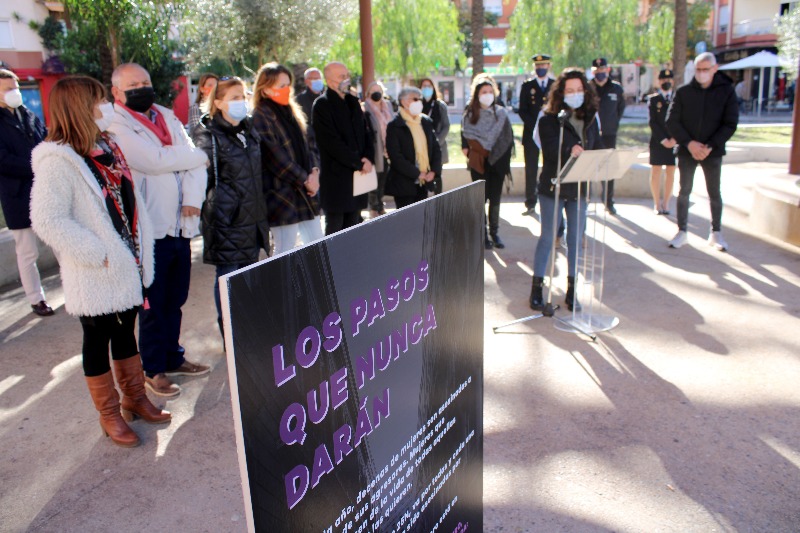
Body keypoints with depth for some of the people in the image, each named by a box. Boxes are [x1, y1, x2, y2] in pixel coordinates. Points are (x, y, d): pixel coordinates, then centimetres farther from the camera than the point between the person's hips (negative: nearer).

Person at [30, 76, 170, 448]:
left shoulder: (108, 147, 8)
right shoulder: (58, 159, -17)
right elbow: (47, 221, -21)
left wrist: (140, 250, 7)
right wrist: (99, 254, -20)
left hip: (128, 265, 7)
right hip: (95, 276, -7)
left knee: (125, 332, 19)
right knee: (98, 340, 9)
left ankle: (135, 399, 35)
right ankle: (110, 415, 24)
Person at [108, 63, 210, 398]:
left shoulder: (167, 118, 14)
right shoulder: (117, 127, -8)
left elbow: (194, 161, 7)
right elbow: (156, 161, -21)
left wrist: (193, 198, -10)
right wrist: (198, 155, -6)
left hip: (179, 226, 6)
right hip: (149, 229, -6)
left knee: (175, 300, 16)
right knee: (153, 304, 4)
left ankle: (173, 358, 32)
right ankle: (154, 370, 19)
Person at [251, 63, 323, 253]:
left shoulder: (291, 111, 15)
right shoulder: (261, 117, -10)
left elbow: (306, 145, 15)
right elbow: (275, 157, -17)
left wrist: (314, 170, -3)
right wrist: (304, 179, -13)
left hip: (304, 192, 8)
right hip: (281, 194, -8)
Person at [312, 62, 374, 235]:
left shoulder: (352, 101, 16)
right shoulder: (322, 105, -8)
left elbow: (365, 132, 16)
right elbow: (332, 143, -14)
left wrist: (368, 157, -3)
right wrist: (359, 163, -13)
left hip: (358, 174, 7)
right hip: (336, 177, -7)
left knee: (353, 224, 12)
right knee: (335, 227, -2)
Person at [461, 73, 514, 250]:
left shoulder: (501, 113, 2)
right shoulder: (470, 114, -1)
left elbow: (508, 139, 4)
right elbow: (465, 138, 8)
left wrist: (505, 162, -2)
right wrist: (468, 151, -5)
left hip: (497, 163, 1)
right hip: (478, 164, -1)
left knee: (495, 199, 5)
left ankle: (494, 233, 18)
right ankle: (482, 235, 9)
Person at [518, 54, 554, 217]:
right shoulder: (527, 86, 7)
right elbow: (522, 111, 1)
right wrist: (534, 125, -12)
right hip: (531, 134, 0)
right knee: (531, 170, 0)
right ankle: (530, 204, 5)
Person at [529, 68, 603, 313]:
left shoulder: (591, 118, 10)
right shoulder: (549, 119, -8)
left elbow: (598, 147, 8)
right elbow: (551, 148, -23)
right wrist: (570, 150, -42)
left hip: (579, 187, 5)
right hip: (553, 188, -4)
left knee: (575, 239, 9)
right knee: (547, 237, 2)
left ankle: (571, 290, 20)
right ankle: (537, 288, 13)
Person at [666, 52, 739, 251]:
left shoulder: (726, 91, -1)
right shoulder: (683, 92, 0)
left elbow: (730, 124, -3)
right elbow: (671, 121, -3)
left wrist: (710, 146, -14)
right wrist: (689, 143, -13)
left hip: (712, 152, 0)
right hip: (687, 151, 1)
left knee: (714, 193, 6)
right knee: (684, 191, 4)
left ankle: (716, 233, 17)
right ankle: (682, 232, 13)